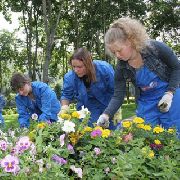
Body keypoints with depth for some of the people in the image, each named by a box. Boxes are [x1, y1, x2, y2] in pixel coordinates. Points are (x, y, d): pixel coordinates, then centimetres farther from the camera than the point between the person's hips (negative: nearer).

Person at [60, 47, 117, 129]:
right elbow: (66, 95, -2)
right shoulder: (69, 77, -19)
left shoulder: (104, 68, -24)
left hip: (108, 105, 0)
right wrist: (64, 106, -22)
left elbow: (115, 91, -12)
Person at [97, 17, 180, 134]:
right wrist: (106, 115, -25)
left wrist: (169, 93, -17)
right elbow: (118, 96, -9)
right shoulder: (122, 67, -12)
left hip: (169, 98, -2)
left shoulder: (156, 48, -21)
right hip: (146, 104, 3)